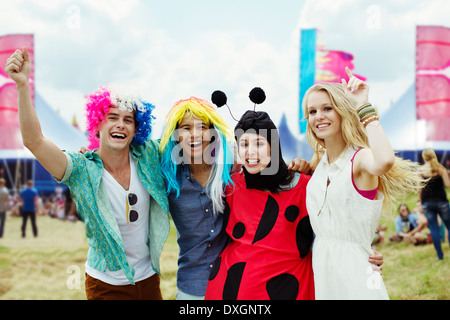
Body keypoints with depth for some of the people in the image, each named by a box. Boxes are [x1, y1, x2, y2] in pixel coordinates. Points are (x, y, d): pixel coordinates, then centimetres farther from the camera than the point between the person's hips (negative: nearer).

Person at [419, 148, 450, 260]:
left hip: (427, 203, 1)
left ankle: (440, 254, 7)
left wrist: (421, 201, 11)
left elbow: (419, 188, 0)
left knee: (433, 229, 6)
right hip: (441, 201, -1)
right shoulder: (440, 168, -4)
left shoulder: (420, 170, -2)